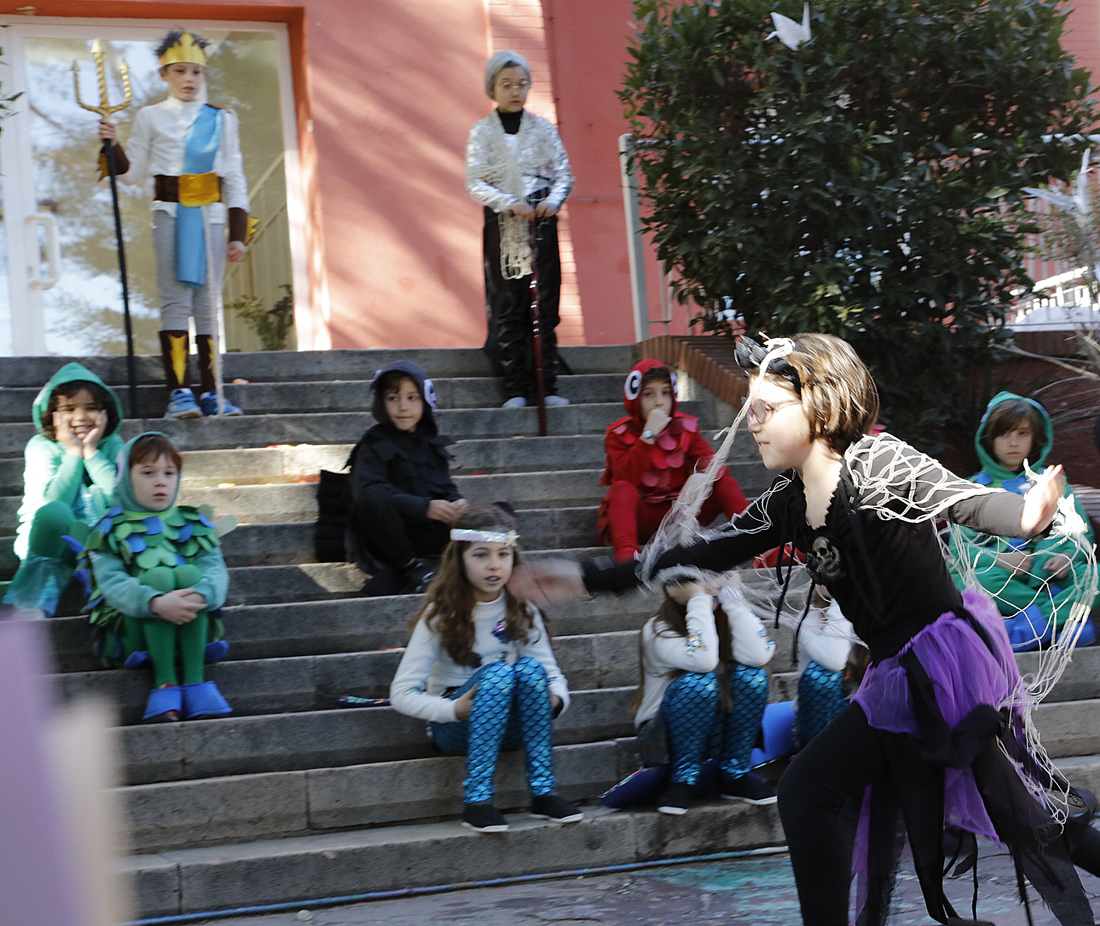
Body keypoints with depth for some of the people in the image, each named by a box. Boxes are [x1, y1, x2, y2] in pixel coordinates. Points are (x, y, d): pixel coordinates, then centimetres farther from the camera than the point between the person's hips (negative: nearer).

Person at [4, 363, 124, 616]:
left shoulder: (112, 445, 6)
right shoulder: (41, 447, -1)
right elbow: (51, 502, -18)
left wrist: (91, 451, -10)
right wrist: (73, 453, -13)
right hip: (56, 544, -2)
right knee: (53, 512, -36)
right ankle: (37, 595, -33)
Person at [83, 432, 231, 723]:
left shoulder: (193, 524, 13)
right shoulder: (111, 530, 5)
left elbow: (216, 570, -3)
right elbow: (112, 582, -12)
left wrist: (201, 595, -29)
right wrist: (156, 603, -33)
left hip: (191, 628, 2)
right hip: (134, 629, -2)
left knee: (188, 573, -25)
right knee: (157, 576, -28)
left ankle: (195, 680, -34)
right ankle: (164, 682, -38)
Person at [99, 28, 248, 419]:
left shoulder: (222, 120, 10)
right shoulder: (150, 118, 7)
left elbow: (235, 179, 9)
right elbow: (134, 172, 9)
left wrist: (238, 234, 4)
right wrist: (114, 145, -10)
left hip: (210, 215, 2)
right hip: (170, 214, -2)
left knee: (208, 303, 1)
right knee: (175, 302, -8)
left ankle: (211, 393, 4)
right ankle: (178, 392, -9)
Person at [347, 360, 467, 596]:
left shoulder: (431, 443, 16)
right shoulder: (375, 444, -2)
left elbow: (446, 488, 13)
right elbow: (366, 490, -19)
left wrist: (457, 502, -14)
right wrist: (423, 507, -28)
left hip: (429, 534, 6)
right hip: (387, 539, -6)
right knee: (374, 498, -37)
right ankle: (408, 565, -14)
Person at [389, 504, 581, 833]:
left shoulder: (521, 609, 0)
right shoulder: (441, 615, -9)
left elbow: (552, 674, -1)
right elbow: (402, 694, -13)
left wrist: (555, 698, -25)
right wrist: (453, 709, -29)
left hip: (511, 726, 3)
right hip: (456, 728, -3)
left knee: (530, 668, -28)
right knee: (497, 672, -33)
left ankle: (543, 791, -28)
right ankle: (476, 800, -37)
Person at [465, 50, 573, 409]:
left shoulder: (543, 128, 7)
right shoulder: (481, 132, 3)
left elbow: (563, 173, 6)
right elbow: (474, 182, -4)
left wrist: (553, 201, -14)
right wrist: (510, 203, -17)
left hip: (541, 222, 1)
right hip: (502, 226, -1)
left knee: (546, 303, -1)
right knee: (508, 306, -1)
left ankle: (548, 385, 4)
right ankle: (516, 389, 2)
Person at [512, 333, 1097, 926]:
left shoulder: (876, 463, -12)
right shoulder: (786, 504, 11)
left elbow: (968, 500, -26)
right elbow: (708, 555, 17)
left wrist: (1029, 515, -51)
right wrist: (590, 579, 16)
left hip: (948, 655, -9)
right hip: (898, 678, 9)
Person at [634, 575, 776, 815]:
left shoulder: (726, 619, -3)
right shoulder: (659, 629, -16)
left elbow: (758, 656, -26)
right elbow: (703, 661, -37)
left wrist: (732, 597, -23)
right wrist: (699, 599, -30)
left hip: (717, 734, 5)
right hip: (664, 738, -4)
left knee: (751, 675, -21)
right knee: (699, 681, -32)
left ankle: (735, 775, -10)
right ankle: (682, 780, -18)